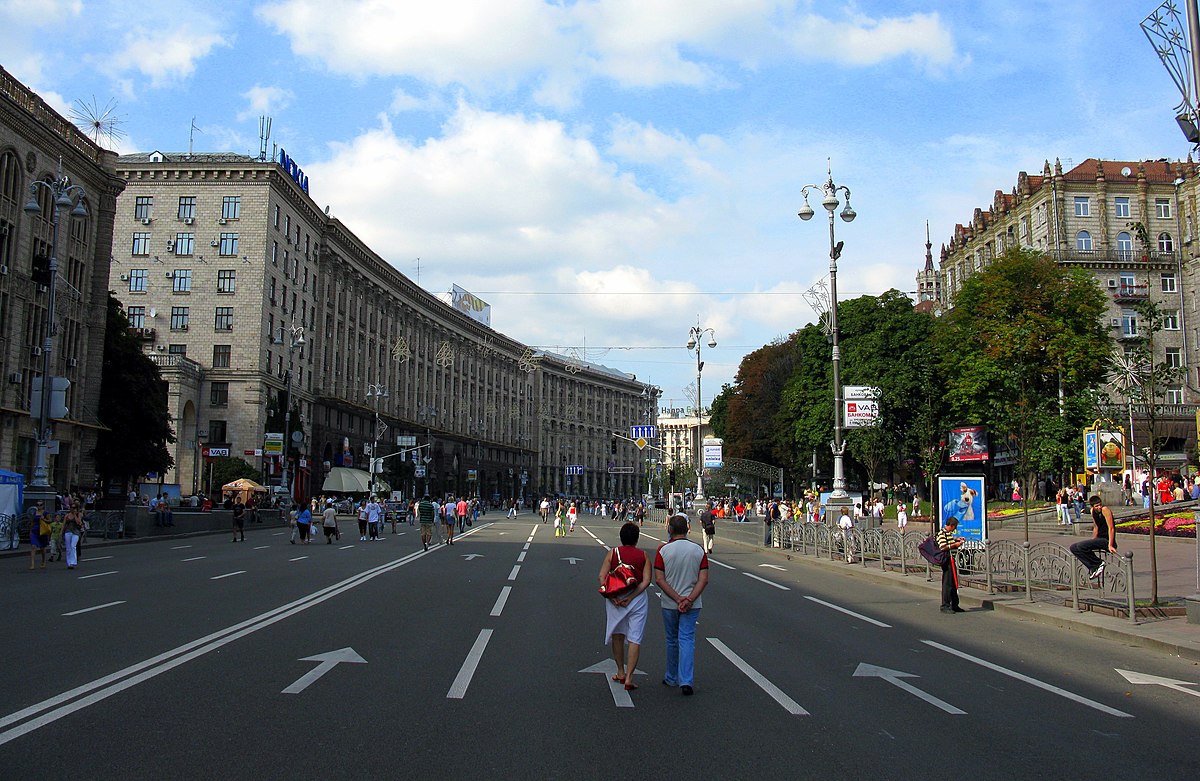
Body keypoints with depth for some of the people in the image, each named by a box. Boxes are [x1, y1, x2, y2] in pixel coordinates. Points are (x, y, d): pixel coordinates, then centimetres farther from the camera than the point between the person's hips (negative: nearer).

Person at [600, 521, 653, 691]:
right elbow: (646, 581, -9)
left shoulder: (612, 553, 2)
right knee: (635, 639, 1)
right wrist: (631, 597, -11)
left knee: (617, 635, 19)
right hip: (638, 599, -1)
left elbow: (602, 577, -5)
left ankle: (620, 672, 29)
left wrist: (612, 597, -10)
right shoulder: (643, 556, 0)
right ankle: (629, 677, -7)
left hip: (615, 597, 2)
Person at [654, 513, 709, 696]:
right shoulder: (698, 550, -2)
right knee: (687, 640, 0)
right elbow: (704, 580, -8)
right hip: (692, 605, 0)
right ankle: (686, 681, -13)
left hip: (669, 604, 0)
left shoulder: (663, 550, -7)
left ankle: (672, 678, 28)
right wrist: (689, 599, -12)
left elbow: (659, 580, -12)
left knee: (672, 640, 15)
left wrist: (677, 599, -12)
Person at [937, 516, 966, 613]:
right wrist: (955, 545, -17)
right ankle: (945, 606, -1)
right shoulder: (942, 533, -16)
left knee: (954, 583, 15)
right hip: (947, 561, -11)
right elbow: (943, 547, -24)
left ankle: (954, 605, 23)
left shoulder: (949, 533, 16)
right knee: (947, 583, -7)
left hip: (951, 560, 11)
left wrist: (957, 539, 21)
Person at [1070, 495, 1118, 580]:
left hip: (1107, 540, -9)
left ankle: (1099, 563, -10)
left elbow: (1111, 528, -19)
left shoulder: (1105, 510, -15)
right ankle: (1093, 567, -4)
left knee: (1081, 546, -25)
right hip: (1099, 539, 9)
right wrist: (1092, 543, 20)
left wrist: (1110, 545, -25)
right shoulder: (1093, 511, 8)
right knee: (1073, 547, 1)